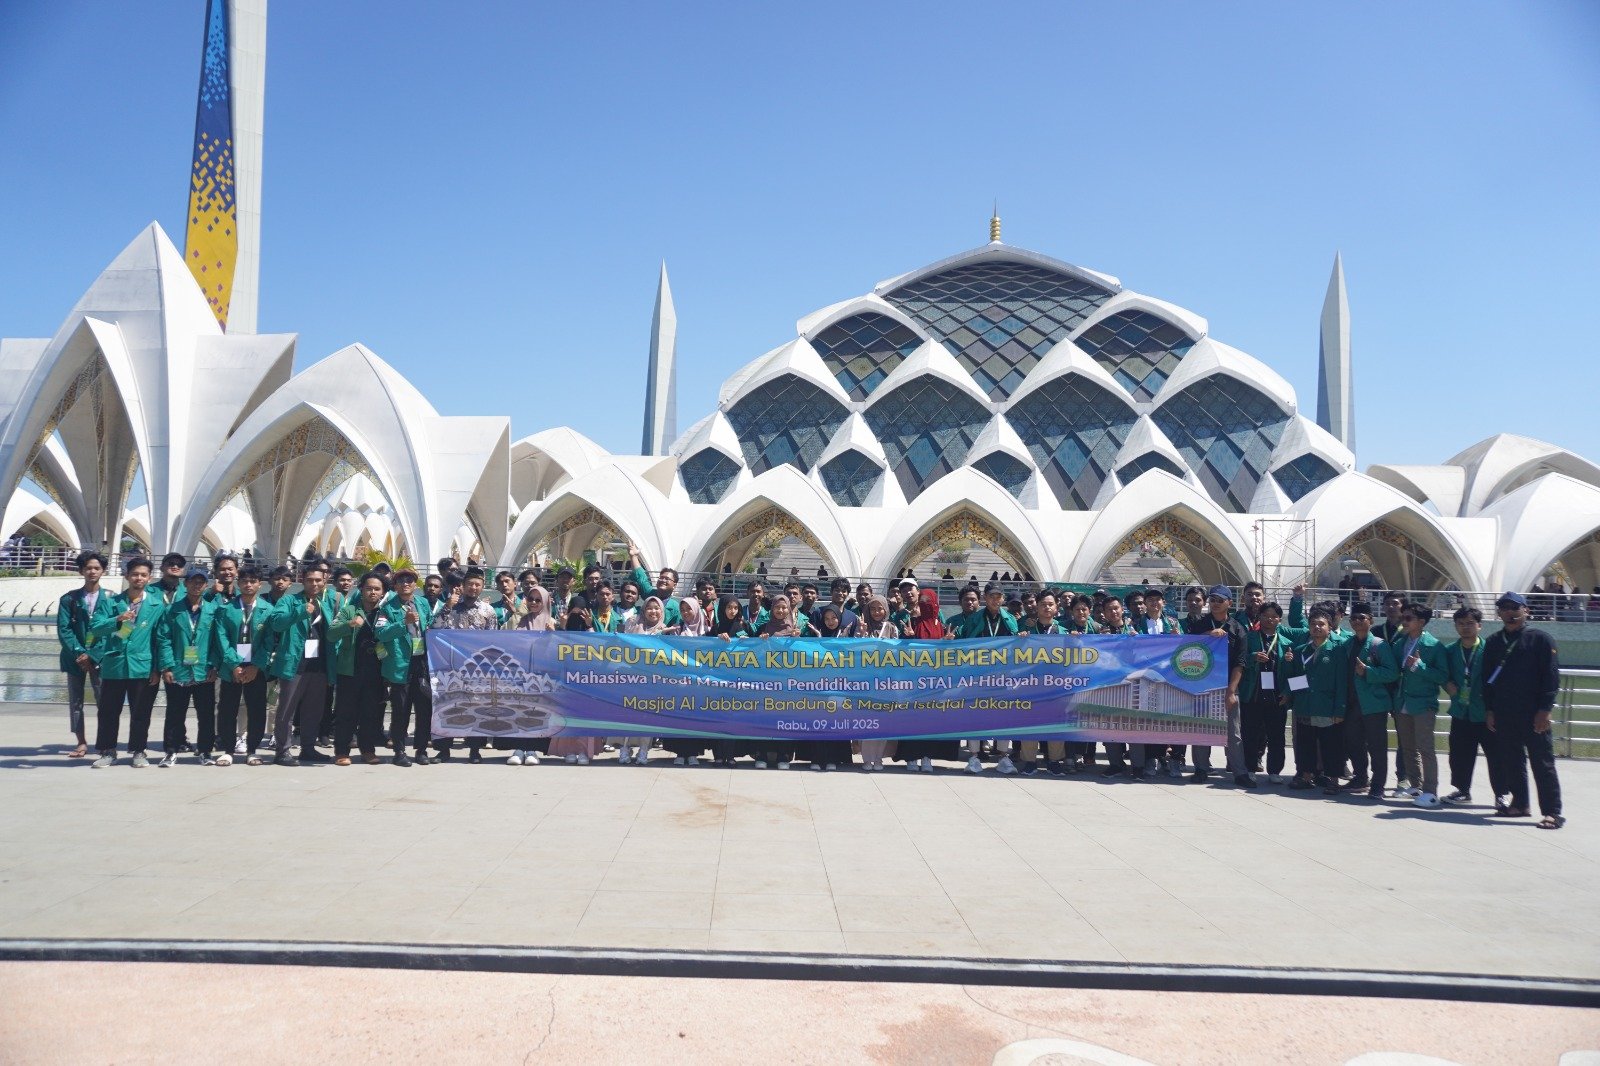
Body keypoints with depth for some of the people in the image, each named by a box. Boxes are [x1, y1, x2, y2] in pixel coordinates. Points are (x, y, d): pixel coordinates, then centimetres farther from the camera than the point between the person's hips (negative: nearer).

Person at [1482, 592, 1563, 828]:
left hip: (1533, 715, -5)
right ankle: (1519, 804, 20)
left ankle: (1553, 811, -1)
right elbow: (1487, 678, 15)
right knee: (1511, 762, 10)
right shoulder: (1493, 643, 13)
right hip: (1503, 715, 5)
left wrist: (1544, 709, -12)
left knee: (1542, 762, -3)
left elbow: (1551, 675, -6)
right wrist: (1489, 710, 9)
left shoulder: (1539, 639, -2)